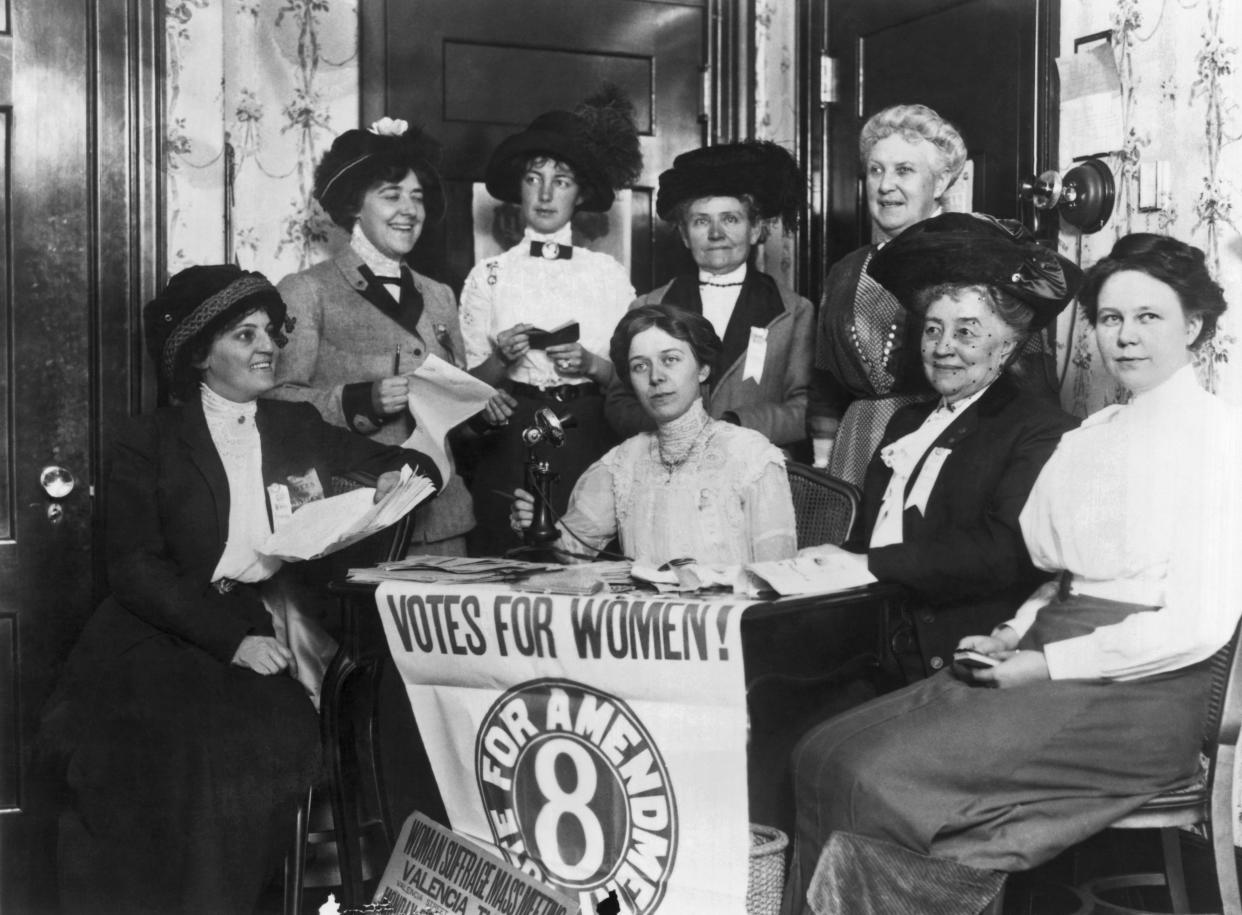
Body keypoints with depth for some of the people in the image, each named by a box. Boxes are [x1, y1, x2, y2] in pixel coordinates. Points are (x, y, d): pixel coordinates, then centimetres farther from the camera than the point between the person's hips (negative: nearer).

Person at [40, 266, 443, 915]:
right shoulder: (148, 444, 6)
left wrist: (399, 479, -3)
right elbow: (134, 569, -4)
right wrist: (231, 639, -18)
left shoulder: (297, 429, 18)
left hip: (268, 638, 2)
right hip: (167, 639, -2)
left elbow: (412, 467, 23)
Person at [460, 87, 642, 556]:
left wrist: (591, 364, -12)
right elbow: (471, 381, 3)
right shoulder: (489, 276, 5)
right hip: (511, 442, 0)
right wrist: (501, 359, -16)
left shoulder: (609, 274, 7)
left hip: (588, 442, 1)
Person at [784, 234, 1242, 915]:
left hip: (1136, 696, -8)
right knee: (824, 756, -9)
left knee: (883, 781, -23)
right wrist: (1013, 634, 2)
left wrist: (1047, 665, -12)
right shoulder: (1089, 438, 18)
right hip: (1046, 665, 8)